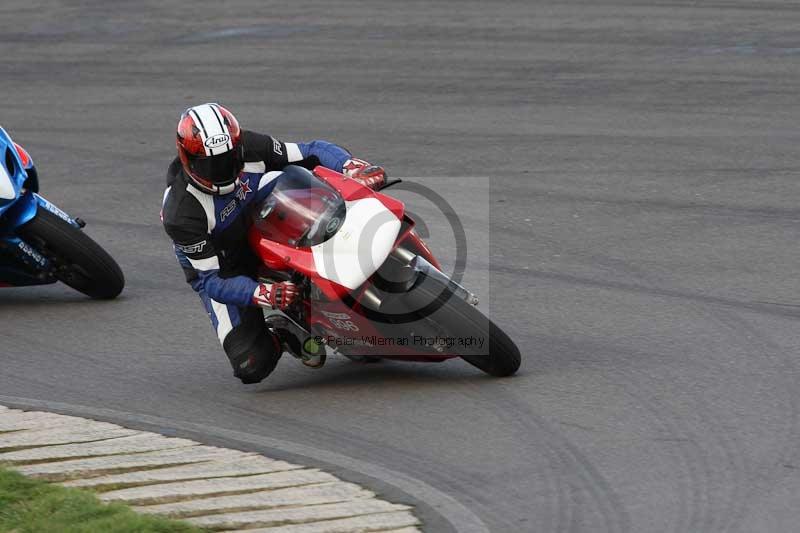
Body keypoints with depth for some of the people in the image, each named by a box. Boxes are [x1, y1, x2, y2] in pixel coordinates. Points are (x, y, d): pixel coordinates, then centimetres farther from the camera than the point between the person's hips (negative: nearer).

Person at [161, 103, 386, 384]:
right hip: (222, 271, -5)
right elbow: (208, 281, -29)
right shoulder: (181, 213, -34)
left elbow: (313, 151, -12)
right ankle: (280, 336, 14)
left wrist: (353, 166, -32)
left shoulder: (249, 148, -22)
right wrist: (262, 294, -44)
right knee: (251, 366, -22)